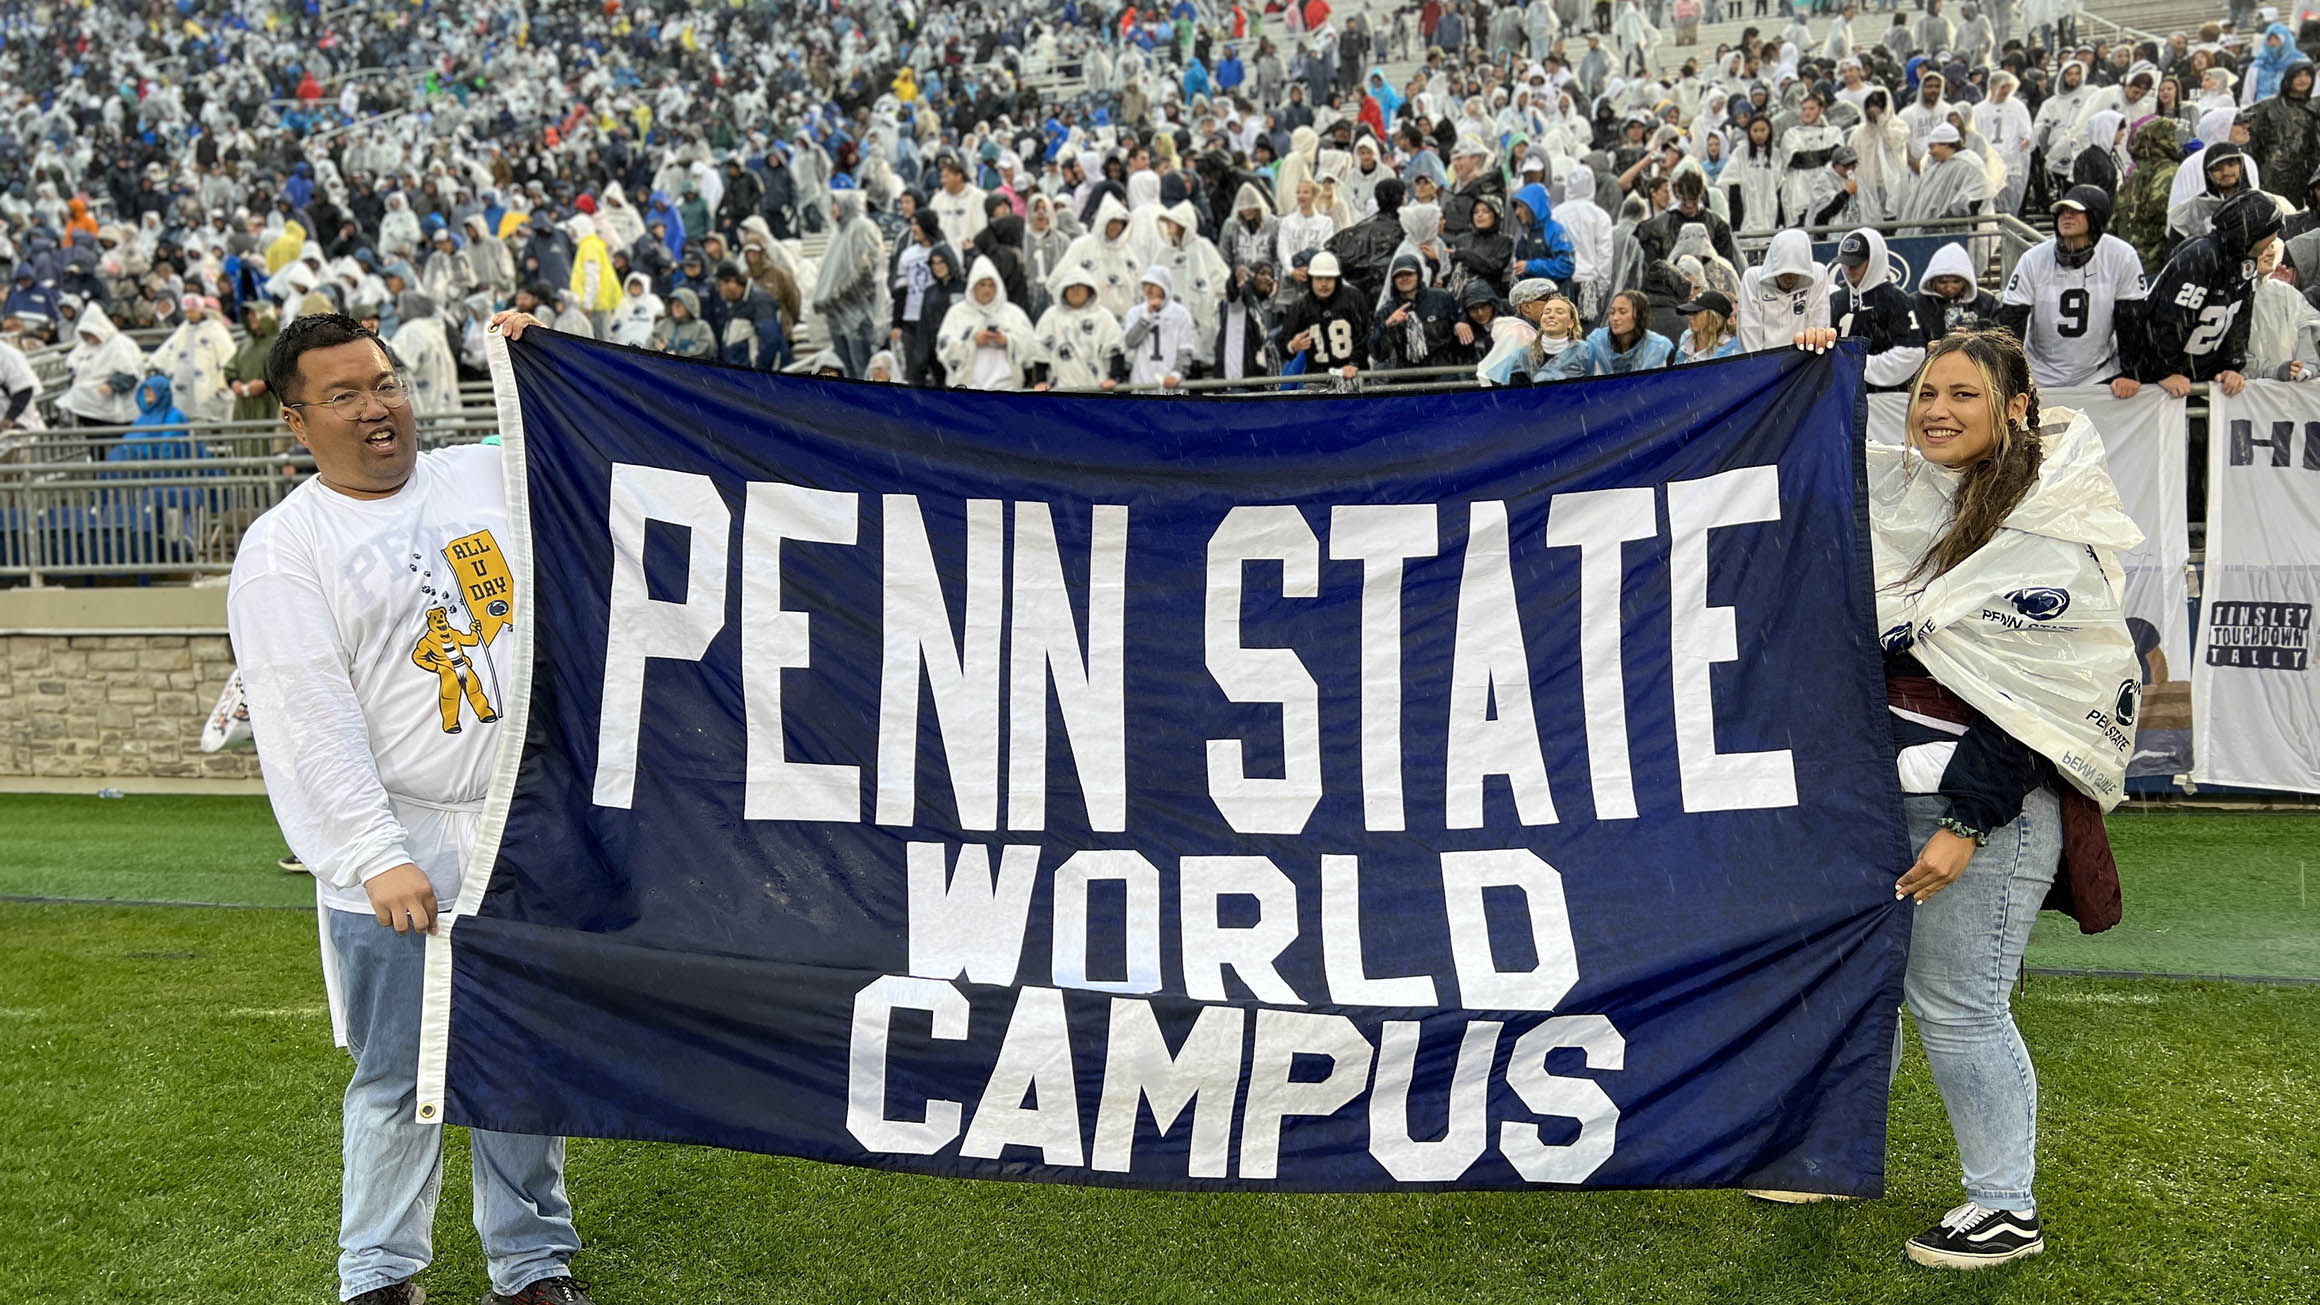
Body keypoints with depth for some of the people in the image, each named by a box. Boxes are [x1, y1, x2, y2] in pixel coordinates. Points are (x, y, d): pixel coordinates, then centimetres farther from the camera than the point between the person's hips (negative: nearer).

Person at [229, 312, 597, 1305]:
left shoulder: (494, 478, 8)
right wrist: (378, 858, -19)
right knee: (399, 1076, 3)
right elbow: (312, 726, -11)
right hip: (398, 854, -3)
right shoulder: (281, 551, -4)